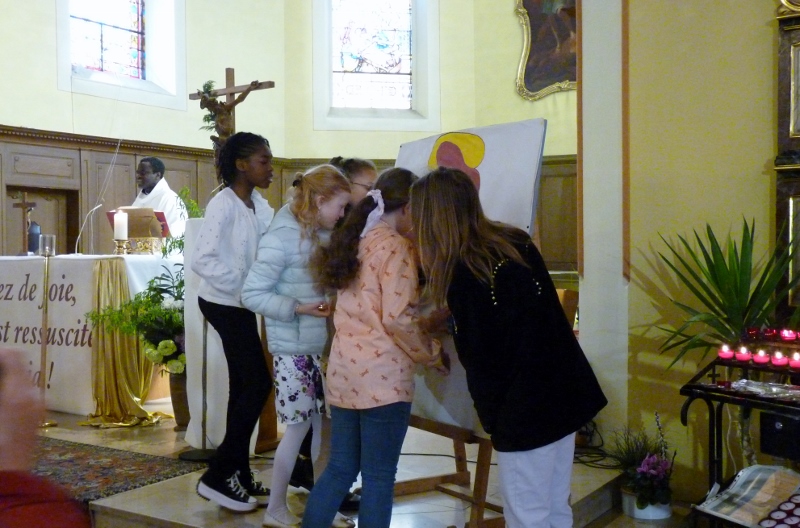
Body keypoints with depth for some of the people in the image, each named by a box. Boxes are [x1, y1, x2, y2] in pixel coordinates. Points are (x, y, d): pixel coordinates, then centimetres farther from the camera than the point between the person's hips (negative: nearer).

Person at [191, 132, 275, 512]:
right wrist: (240, 286, -25)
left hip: (240, 306, 8)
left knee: (244, 386, 12)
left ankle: (239, 475, 22)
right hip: (225, 305, -8)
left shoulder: (260, 206, 6)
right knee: (258, 384, -8)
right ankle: (217, 476, 2)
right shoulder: (224, 205, -18)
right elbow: (201, 260, -24)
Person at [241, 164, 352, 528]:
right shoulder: (282, 237, -18)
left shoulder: (323, 235, 5)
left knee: (323, 422, 13)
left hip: (321, 345, 8)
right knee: (298, 426, 1)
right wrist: (299, 308, -24)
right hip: (293, 349, -8)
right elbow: (252, 294, -18)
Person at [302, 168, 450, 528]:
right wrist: (434, 357, -4)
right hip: (381, 375, -8)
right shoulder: (395, 246, -10)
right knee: (379, 477, 4)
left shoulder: (355, 241, 15)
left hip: (343, 371, 8)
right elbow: (398, 319, -17)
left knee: (340, 469, 17)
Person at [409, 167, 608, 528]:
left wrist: (491, 416, 4)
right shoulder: (517, 242, 5)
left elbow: (480, 358, -12)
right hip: (565, 390, 8)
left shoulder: (464, 272, -18)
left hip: (525, 407, -8)